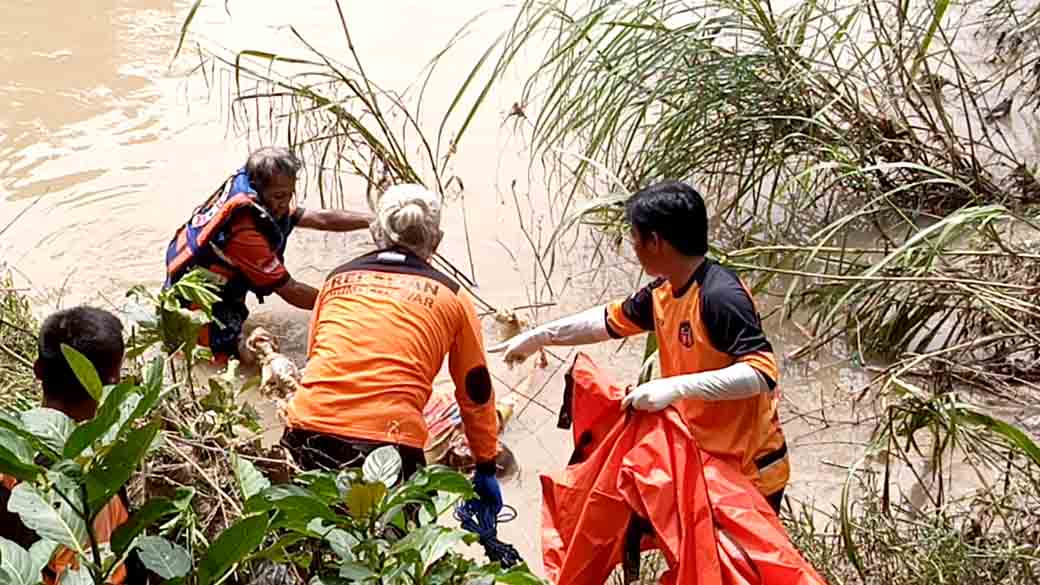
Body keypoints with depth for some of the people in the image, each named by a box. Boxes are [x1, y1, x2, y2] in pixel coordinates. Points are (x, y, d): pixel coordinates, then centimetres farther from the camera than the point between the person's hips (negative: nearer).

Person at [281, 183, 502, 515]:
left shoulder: (338, 279, 19)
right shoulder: (451, 296, 12)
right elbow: (476, 391, 19)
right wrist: (486, 470, 30)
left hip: (308, 431, 3)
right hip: (387, 447, -3)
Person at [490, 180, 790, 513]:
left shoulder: (720, 297, -25)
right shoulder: (663, 293, 2)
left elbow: (762, 373, -31)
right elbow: (610, 321, 18)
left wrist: (676, 387, -36)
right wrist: (538, 337, 23)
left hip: (749, 473, -8)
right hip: (703, 461, 8)